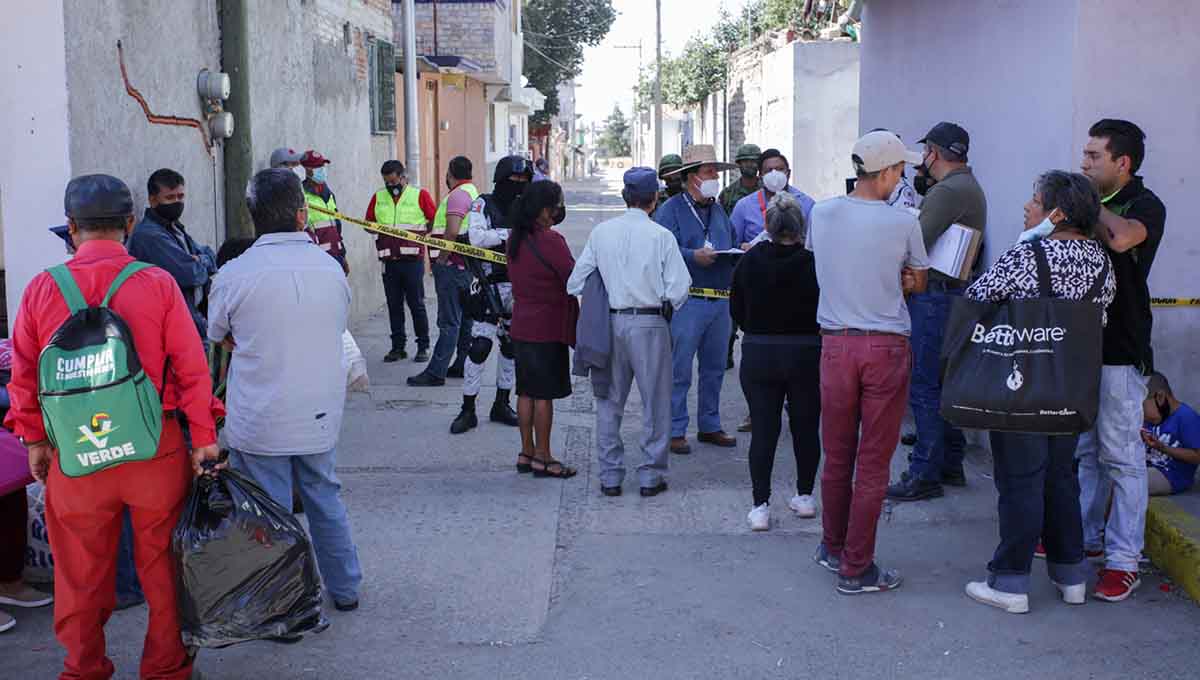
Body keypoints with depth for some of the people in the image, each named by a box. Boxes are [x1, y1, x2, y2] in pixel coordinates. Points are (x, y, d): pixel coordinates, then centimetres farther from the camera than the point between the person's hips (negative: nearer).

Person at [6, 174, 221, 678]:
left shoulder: (42, 289, -2)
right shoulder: (158, 284, -7)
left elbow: (24, 374, 4)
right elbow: (192, 368, -7)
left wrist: (34, 439, 15)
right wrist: (203, 438, 0)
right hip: (155, 448, -1)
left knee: (80, 572, 14)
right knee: (161, 565, 13)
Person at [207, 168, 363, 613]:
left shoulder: (234, 274, -13)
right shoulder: (331, 268, -3)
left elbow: (220, 338, 1)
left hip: (258, 422, -3)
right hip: (320, 418, 4)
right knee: (325, 500, 20)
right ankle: (345, 589, 32)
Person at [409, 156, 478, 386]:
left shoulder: (458, 195, -14)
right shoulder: (473, 192, 18)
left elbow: (452, 232, -25)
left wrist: (440, 259, -17)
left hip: (452, 264, -10)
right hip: (466, 265, 10)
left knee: (449, 322, -9)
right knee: (464, 319, 13)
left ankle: (436, 372, -8)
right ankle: (462, 365, 20)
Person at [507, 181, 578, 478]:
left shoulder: (515, 238, 6)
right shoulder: (550, 240, -18)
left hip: (521, 325, 8)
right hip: (548, 328, -8)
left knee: (526, 391, 12)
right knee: (544, 394, -1)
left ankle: (526, 453, 19)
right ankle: (542, 458, 6)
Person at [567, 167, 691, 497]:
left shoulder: (600, 232, 2)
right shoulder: (661, 236, -7)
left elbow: (576, 283, 2)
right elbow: (679, 287, -10)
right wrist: (665, 308, 8)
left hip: (610, 322, 3)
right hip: (650, 324, -3)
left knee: (609, 402, 12)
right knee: (655, 402, 9)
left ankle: (610, 476, 15)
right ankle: (651, 476, 13)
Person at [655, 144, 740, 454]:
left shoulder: (718, 210, 20)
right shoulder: (671, 210, -3)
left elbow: (730, 245, 21)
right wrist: (693, 256, -24)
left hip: (721, 299, 7)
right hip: (688, 301, -7)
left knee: (715, 367, 14)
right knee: (679, 369, -4)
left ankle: (710, 425, 25)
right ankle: (675, 431, 4)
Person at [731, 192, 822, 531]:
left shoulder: (749, 261, -6)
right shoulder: (813, 264, -13)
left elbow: (736, 310, 3)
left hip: (758, 355, 1)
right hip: (807, 356, -1)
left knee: (763, 430, 5)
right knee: (806, 427, 16)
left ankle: (761, 506, 2)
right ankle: (804, 496, 27)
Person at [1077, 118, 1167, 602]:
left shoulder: (1145, 206, -8)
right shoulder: (1094, 204, 13)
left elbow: (1120, 237, -31)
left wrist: (1091, 206, -15)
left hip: (1119, 350, -8)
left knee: (1120, 456, -4)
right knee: (1081, 450, 15)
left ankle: (1124, 560, 1)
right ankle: (1085, 536, 27)